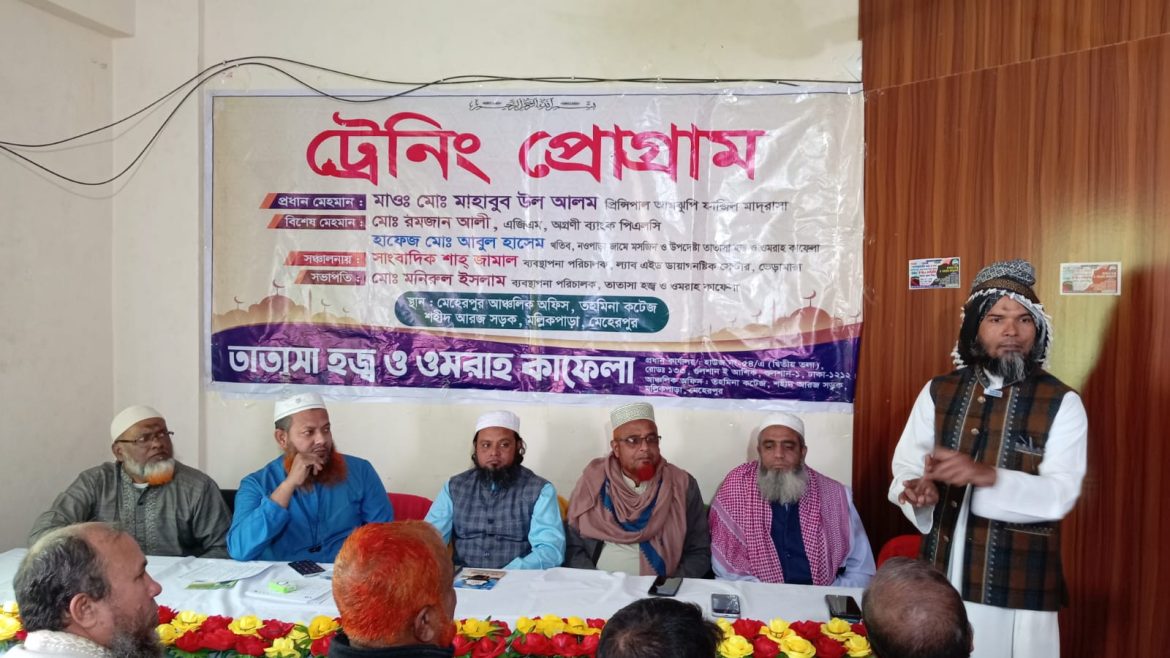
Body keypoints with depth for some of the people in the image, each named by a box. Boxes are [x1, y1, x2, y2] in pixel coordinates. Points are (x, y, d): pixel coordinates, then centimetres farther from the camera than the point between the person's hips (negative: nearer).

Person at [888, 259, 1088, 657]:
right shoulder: (938, 393, 4)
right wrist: (919, 491, -22)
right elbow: (904, 469, 1)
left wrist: (987, 475, -31)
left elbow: (1059, 494, -15)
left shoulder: (1061, 404, -4)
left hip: (1018, 591, -2)